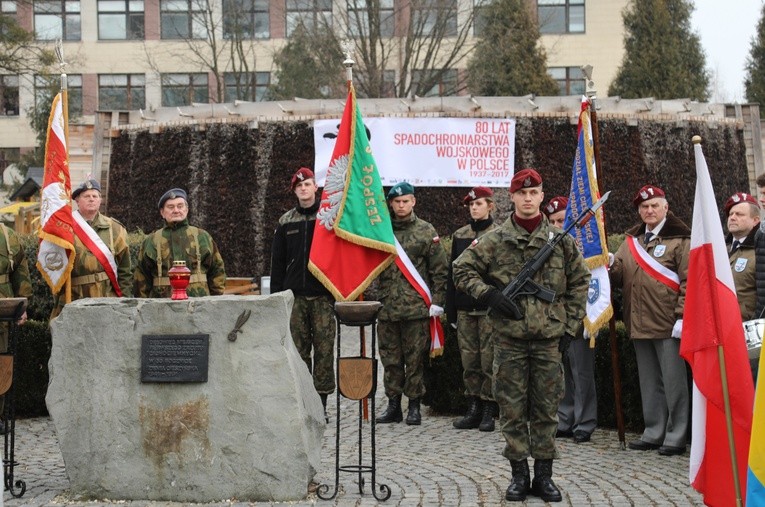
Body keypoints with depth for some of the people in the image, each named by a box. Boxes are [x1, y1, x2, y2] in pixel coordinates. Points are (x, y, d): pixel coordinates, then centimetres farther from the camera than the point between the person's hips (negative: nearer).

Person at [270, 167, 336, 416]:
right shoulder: (286, 222, 12)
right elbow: (277, 262, 14)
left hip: (323, 296, -3)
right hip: (295, 296, 3)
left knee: (324, 350, -1)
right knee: (298, 351, 5)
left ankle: (321, 402, 6)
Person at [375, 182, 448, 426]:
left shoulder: (426, 231, 2)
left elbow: (440, 269, 2)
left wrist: (437, 301, -3)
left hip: (416, 307, -3)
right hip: (386, 307, 3)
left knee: (415, 358, 2)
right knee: (390, 358, 9)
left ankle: (414, 406, 12)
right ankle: (393, 405, 19)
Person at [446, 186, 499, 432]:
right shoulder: (459, 236, 12)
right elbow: (452, 273, 12)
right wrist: (450, 310, 8)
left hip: (490, 309, -4)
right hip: (464, 307, 4)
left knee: (489, 360, -1)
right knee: (469, 361, 7)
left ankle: (488, 412, 8)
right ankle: (473, 409, 15)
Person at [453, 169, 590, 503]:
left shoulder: (560, 240, 4)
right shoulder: (494, 241, 0)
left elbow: (579, 282, 11)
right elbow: (461, 269, 4)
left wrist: (570, 325, 6)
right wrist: (488, 294, -10)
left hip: (549, 339, 1)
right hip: (509, 340, -1)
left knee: (546, 409, 7)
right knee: (512, 409, 5)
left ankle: (544, 475, 18)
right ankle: (519, 475, 16)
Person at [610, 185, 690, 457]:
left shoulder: (680, 239, -4)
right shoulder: (631, 240, 14)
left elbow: (689, 281, -10)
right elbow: (618, 276, 12)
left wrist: (682, 317, -16)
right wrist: (608, 265, -10)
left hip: (668, 325, -6)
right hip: (639, 324, 7)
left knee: (673, 382, 1)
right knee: (649, 382, 14)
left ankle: (676, 437, 9)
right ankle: (653, 433, 24)